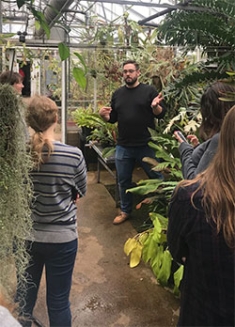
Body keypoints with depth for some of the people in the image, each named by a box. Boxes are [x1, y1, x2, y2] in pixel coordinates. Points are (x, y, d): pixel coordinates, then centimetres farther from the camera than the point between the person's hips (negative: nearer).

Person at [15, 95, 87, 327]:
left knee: (23, 297, 22)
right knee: (58, 302, 16)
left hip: (25, 236, 2)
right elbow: (81, 192, -2)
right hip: (62, 238, -2)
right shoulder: (73, 155, -18)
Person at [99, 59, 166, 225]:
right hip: (123, 147, 4)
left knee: (157, 178, 8)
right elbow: (113, 118, 15)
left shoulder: (149, 90, -4)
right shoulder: (118, 93, 10)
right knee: (124, 180, 14)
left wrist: (155, 106, -28)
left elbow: (161, 114, -7)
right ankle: (125, 211, 32)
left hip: (146, 145, -4)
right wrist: (105, 115, -7)